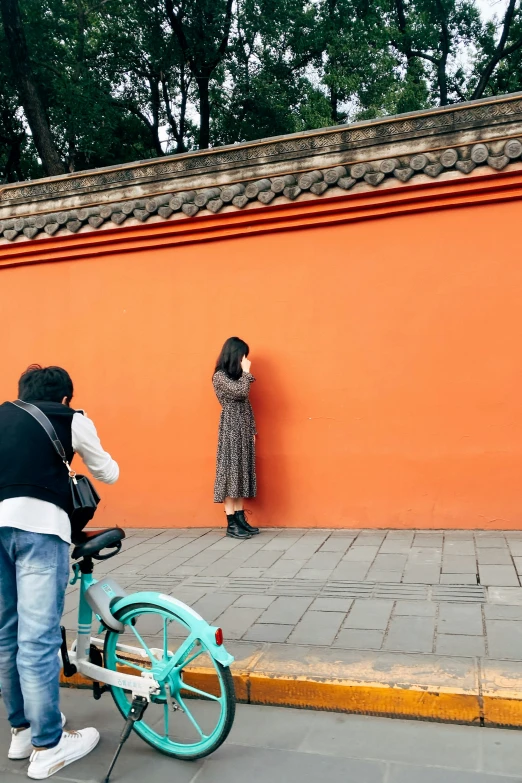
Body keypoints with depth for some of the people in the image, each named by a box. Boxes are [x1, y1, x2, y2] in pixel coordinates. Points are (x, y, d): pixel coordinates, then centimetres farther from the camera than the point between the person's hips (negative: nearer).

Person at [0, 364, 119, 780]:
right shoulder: (72, 419, 14)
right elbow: (109, 474, 23)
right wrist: (103, 463, 45)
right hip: (38, 523, -5)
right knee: (38, 637, 0)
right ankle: (48, 747, 11)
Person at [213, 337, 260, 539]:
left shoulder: (236, 377, 16)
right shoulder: (220, 376, -8)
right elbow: (240, 392, -21)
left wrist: (252, 430, 13)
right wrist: (246, 371, -7)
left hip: (244, 429, 8)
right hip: (231, 429, -8)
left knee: (242, 472, 7)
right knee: (231, 472, -7)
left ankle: (241, 519, 13)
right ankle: (231, 524, -2)